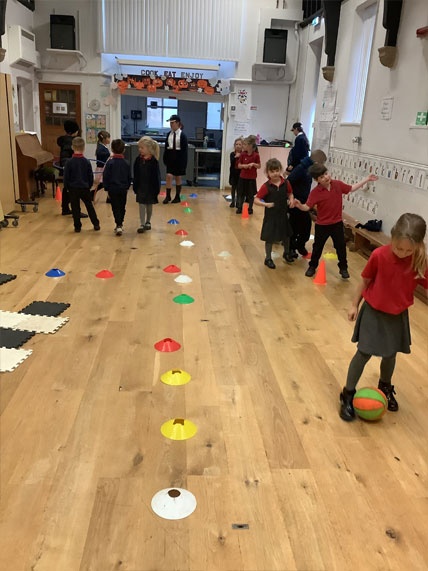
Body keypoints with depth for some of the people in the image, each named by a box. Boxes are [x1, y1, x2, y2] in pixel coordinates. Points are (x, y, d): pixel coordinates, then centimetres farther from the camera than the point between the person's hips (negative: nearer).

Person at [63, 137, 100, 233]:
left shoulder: (69, 162, -10)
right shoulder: (86, 162, -4)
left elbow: (66, 177, -5)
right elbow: (91, 177, 3)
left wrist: (68, 187, 9)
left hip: (73, 188, -2)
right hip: (85, 188, 2)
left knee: (75, 208, 5)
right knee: (89, 206, 14)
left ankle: (77, 226, 8)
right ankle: (96, 224, 18)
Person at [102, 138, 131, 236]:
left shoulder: (110, 162, -8)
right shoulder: (126, 163, 1)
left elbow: (105, 177, -7)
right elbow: (129, 177, 7)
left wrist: (107, 188, 2)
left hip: (113, 188, -3)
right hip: (123, 189, 3)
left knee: (115, 208, 0)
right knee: (122, 207, 15)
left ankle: (118, 225, -13)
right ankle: (120, 224, 24)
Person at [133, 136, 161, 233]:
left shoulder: (153, 161, -12)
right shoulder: (138, 159, -2)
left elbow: (156, 176, -10)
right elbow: (136, 175, 2)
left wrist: (156, 189, -11)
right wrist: (135, 187, 1)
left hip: (150, 187, -2)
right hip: (140, 186, 2)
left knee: (149, 205, 13)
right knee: (141, 205, 1)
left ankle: (148, 222, 31)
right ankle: (142, 224, 3)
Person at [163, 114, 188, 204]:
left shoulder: (182, 135, -9)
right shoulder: (169, 134, 4)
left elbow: (184, 149, -10)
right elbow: (166, 147, 10)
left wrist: (184, 162, -13)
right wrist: (165, 158, 6)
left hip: (179, 157, -3)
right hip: (170, 157, 3)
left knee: (178, 177, 8)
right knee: (169, 176, -6)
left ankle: (177, 197, 19)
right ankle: (168, 196, 2)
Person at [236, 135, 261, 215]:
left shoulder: (256, 155, -7)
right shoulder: (242, 154, -1)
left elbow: (259, 166, -1)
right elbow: (239, 165, 4)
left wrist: (253, 164, -19)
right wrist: (244, 166, -16)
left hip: (252, 178, -2)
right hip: (243, 177, 2)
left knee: (251, 194, 7)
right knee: (241, 193, 8)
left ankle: (250, 208, 20)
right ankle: (239, 208, 20)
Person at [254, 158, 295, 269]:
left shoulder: (285, 183, -6)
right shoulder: (266, 186, -17)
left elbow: (290, 193, 11)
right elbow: (256, 200, -17)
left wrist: (291, 199, -9)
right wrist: (266, 204, -32)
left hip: (283, 215, 4)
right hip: (271, 216, -4)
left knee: (286, 235, 21)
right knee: (269, 238, 7)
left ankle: (286, 253, 46)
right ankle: (268, 258, 25)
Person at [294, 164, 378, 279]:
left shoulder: (338, 184, -6)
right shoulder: (315, 192, -18)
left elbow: (351, 188, 10)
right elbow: (307, 207, -22)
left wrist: (366, 179, 10)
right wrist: (300, 206, -45)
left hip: (337, 223, 3)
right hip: (322, 225, -2)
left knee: (341, 247, 11)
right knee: (317, 247, 13)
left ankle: (343, 268, 28)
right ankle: (312, 266, 34)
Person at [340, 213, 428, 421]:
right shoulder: (379, 255, -20)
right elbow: (365, 281, -7)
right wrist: (354, 305, 1)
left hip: (398, 316, 2)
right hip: (373, 312, -2)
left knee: (390, 354, 17)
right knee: (364, 353, 1)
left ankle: (385, 387, 45)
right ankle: (348, 395, 17)